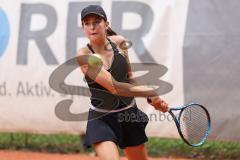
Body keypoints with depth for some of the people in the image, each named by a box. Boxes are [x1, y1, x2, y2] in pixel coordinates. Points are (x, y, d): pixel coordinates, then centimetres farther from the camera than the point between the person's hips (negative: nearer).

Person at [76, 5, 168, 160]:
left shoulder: (119, 42, -2)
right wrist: (151, 92, -18)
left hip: (129, 114, 5)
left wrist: (153, 98, 2)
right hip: (101, 118, -5)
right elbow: (114, 87, -24)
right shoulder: (84, 55, -18)